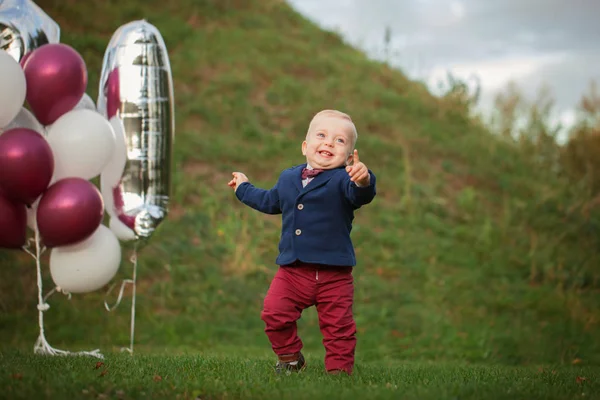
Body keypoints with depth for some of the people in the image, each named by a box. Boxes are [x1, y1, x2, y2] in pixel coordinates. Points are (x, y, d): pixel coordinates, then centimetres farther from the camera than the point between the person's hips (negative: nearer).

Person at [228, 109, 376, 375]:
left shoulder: (343, 179, -8)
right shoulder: (288, 179, 12)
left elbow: (360, 195, -30)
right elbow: (270, 202, 32)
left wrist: (363, 181, -53)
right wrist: (244, 188, 45)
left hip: (334, 273, -4)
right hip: (292, 270, 4)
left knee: (338, 326, 0)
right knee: (274, 314, -3)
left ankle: (339, 369, 16)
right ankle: (289, 358, 19)